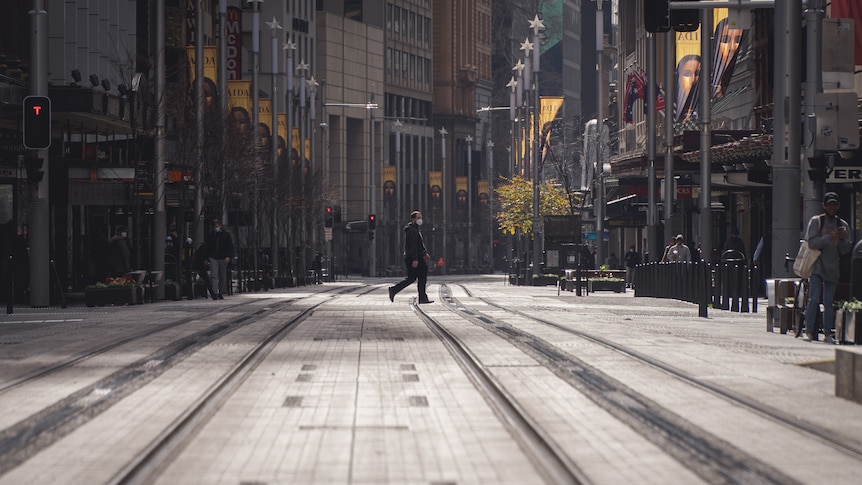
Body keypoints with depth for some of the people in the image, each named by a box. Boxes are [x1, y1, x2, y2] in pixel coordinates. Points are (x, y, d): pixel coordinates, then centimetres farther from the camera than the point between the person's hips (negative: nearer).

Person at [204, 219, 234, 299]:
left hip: (223, 258, 0)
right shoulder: (210, 235, 7)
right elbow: (207, 247, 11)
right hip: (213, 258, 0)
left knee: (223, 276, 6)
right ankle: (215, 292, -20)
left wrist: (228, 256, -8)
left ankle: (221, 293, 17)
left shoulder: (226, 234, 4)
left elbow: (230, 246, 4)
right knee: (215, 275, -13)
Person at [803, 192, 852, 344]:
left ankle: (828, 334, 4)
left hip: (832, 269, 3)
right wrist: (830, 237, -20)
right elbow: (811, 242, -11)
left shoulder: (843, 226, 11)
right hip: (816, 267, -3)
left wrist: (842, 239, -11)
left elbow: (845, 251, 9)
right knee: (814, 299, -10)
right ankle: (809, 331, -6)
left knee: (828, 302, 2)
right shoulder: (816, 221, 2)